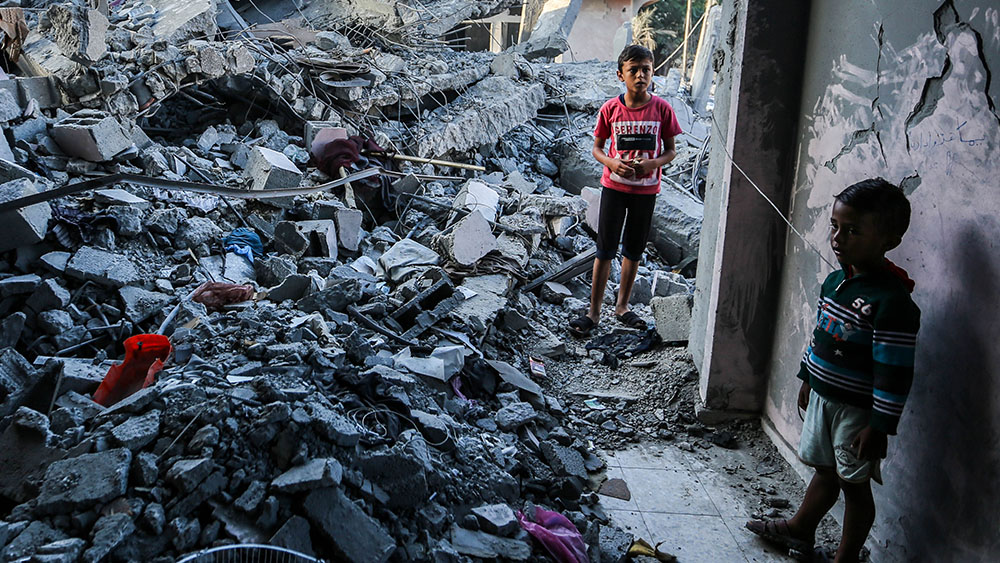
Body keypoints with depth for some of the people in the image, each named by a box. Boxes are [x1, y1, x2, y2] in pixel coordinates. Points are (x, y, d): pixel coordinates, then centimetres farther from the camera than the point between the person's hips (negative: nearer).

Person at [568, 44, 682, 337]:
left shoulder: (662, 109, -7)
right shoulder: (610, 109, -7)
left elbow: (670, 151, 1)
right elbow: (597, 148, 1)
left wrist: (652, 163, -20)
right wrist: (613, 163, -19)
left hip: (646, 190, 1)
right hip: (614, 187, -1)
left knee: (634, 250, 13)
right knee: (605, 250, 2)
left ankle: (622, 306, 29)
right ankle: (594, 312, 11)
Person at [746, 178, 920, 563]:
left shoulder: (892, 303, -25)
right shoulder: (836, 280, 1)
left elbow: (895, 374, -23)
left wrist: (879, 426, -20)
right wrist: (807, 380, 19)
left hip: (858, 411, -7)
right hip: (822, 397, 7)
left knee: (854, 483, 9)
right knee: (825, 470, 24)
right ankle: (800, 530, 42)